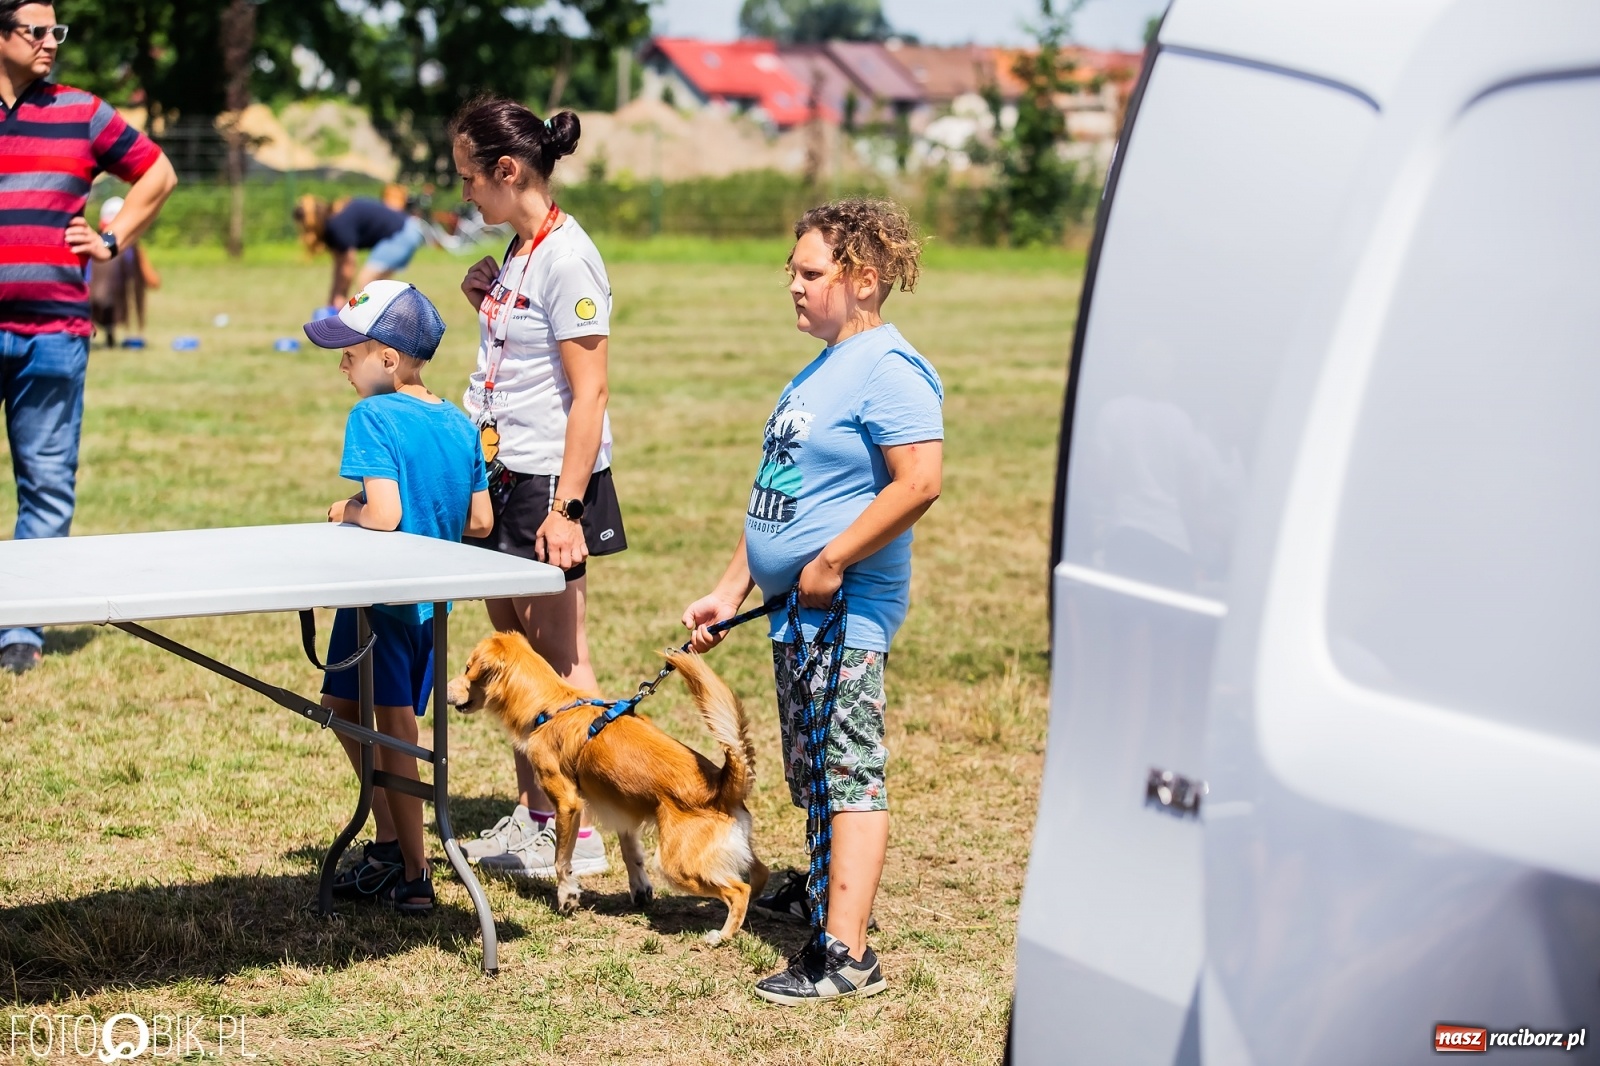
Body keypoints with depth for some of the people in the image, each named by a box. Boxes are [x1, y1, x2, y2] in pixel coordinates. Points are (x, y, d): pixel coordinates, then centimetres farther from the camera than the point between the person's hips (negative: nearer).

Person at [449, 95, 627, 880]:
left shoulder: (565, 257, -17)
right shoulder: (517, 253, 10)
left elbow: (588, 393, -20)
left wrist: (566, 507, -23)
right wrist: (484, 306, 9)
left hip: (551, 477, -9)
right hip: (503, 471, 9)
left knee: (559, 654, -2)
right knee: (513, 648, 15)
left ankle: (580, 834, 7)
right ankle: (531, 814, 27)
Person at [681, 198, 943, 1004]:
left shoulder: (888, 369, -13)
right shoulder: (818, 371, 17)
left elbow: (920, 482, -25)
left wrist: (830, 563, -20)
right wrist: (731, 590, 18)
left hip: (847, 611, -10)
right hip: (794, 608, 10)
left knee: (850, 774, -9)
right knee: (812, 773, 18)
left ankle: (846, 954, -8)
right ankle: (827, 888, 33)